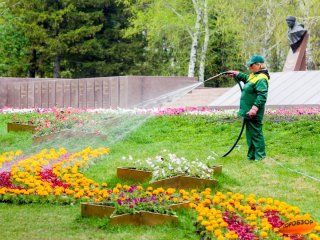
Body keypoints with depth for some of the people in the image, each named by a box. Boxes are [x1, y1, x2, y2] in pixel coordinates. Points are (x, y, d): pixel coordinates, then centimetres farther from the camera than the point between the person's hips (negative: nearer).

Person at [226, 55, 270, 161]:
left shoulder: (261, 79, -19)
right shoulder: (254, 76, 14)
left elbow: (262, 96, -27)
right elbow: (245, 78, 38)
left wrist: (255, 108, -33)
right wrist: (235, 74, 42)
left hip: (253, 114, -11)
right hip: (248, 111, 11)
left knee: (255, 133, -4)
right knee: (250, 133, 15)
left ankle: (260, 155, 3)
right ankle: (251, 155, 22)